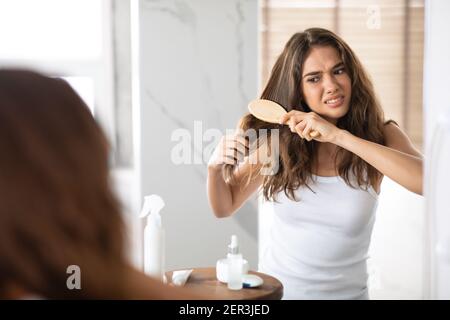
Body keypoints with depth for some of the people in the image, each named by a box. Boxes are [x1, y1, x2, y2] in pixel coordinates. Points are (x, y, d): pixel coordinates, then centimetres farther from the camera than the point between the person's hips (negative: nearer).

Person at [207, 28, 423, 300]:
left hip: (345, 292, 0)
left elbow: (429, 180, -26)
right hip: (274, 289, 1)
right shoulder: (278, 139, -5)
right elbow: (225, 207, 6)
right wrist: (216, 167, -14)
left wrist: (340, 136, -28)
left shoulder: (381, 135, -6)